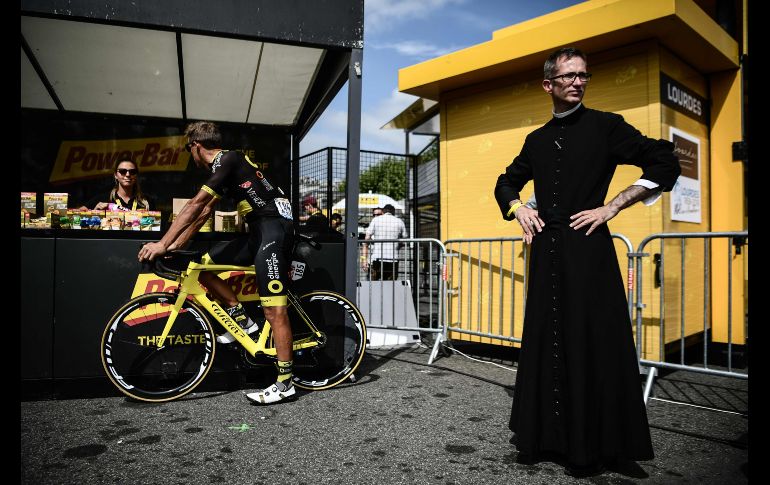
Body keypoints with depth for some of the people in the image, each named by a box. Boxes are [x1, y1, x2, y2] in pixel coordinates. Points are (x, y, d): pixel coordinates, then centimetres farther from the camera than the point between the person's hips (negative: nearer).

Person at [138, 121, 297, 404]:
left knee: (273, 309, -11)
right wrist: (176, 245, 17)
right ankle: (242, 320, 12)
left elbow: (195, 205, -17)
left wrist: (162, 244, -18)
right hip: (259, 231, 10)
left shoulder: (227, 159, -9)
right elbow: (203, 213, 22)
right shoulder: (223, 168, 21)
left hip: (274, 227, -10)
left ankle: (285, 383, -6)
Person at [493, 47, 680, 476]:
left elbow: (666, 164, -3)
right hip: (547, 252, 5)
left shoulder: (606, 126, 2)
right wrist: (518, 209, 7)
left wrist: (610, 208, -7)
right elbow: (507, 182, 28)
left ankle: (591, 446, 11)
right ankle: (545, 436, 20)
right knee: (546, 342, 8)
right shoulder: (537, 140, 15)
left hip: (589, 251, -4)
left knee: (591, 344, -2)